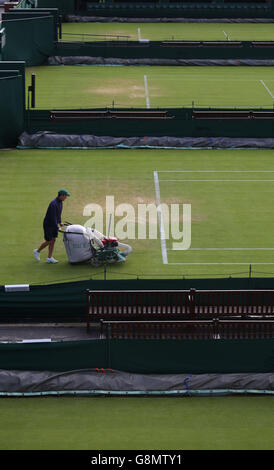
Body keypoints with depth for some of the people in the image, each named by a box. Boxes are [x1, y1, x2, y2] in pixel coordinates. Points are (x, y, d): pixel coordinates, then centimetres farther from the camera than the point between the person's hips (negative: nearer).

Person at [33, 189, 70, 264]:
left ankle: (49, 258, 8)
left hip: (54, 224, 8)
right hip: (48, 224, -8)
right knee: (48, 241, 0)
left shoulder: (60, 202, 2)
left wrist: (60, 222, 5)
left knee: (53, 240, 4)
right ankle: (37, 251, 22)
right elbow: (52, 217, -28)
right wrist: (57, 227, -24)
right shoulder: (53, 204, -28)